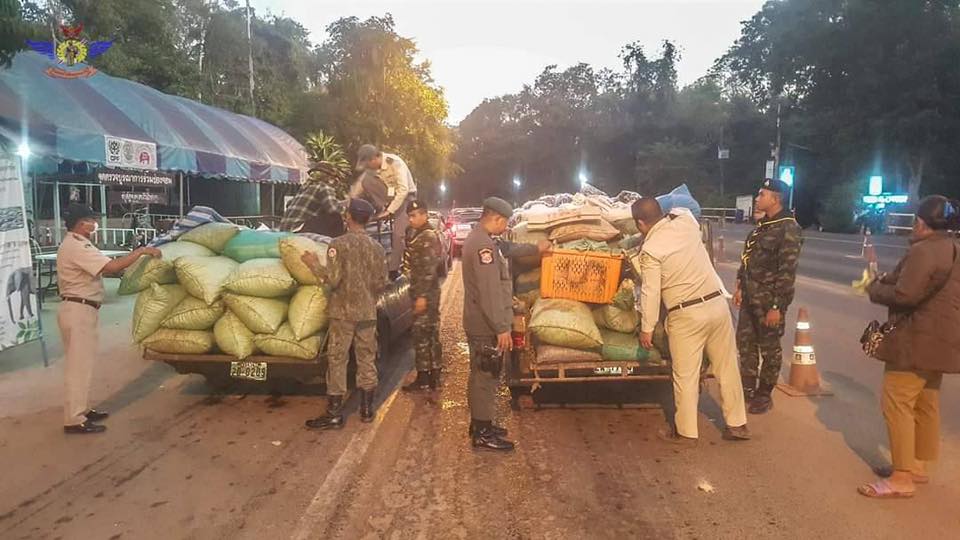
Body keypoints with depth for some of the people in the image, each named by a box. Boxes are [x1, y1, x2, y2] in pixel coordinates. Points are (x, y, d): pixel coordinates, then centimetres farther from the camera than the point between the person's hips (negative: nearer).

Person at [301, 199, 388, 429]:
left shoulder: (339, 244, -11)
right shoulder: (376, 247, 3)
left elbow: (332, 279, -16)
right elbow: (381, 284, 5)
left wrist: (314, 264, -1)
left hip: (343, 312, -4)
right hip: (367, 313, 4)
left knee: (337, 361, 3)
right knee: (367, 359, 12)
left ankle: (335, 414, 5)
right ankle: (367, 409, 21)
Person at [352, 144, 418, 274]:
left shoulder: (395, 163, -27)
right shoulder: (371, 167, -9)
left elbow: (404, 190, -31)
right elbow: (358, 188, -4)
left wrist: (390, 211, -32)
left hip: (405, 196, -6)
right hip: (389, 195, 6)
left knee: (398, 234, -19)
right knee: (366, 181, -18)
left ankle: (394, 270, -9)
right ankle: (383, 211, -12)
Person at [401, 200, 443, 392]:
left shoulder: (428, 237, -14)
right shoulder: (416, 235, 16)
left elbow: (429, 269, -21)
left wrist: (422, 296, -24)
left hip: (425, 294, -10)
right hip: (421, 292, 10)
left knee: (421, 335, -5)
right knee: (431, 335, 13)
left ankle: (423, 379, 1)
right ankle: (434, 375, 20)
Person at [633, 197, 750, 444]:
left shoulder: (650, 250, -13)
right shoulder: (686, 221, 2)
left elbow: (651, 292, -11)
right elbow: (680, 210, 28)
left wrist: (647, 328, -3)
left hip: (687, 315, -6)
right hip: (717, 304, 6)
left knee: (686, 376, 6)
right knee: (727, 368, 14)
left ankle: (685, 432, 17)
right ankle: (737, 424, 25)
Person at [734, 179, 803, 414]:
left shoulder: (789, 230, -17)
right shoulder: (762, 225, 11)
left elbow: (787, 272, -20)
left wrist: (777, 306, -21)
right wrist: (740, 286, 15)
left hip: (769, 300, -9)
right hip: (750, 296, 9)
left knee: (769, 348, 6)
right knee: (745, 342, 15)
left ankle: (764, 395, 20)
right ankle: (748, 388, 30)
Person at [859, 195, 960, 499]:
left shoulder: (924, 251, -19)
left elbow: (904, 295, -26)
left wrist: (875, 288, -7)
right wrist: (888, 279, 5)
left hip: (918, 340, -11)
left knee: (896, 403, -7)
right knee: (925, 404, 17)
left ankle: (902, 478, -5)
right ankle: (918, 466, 28)